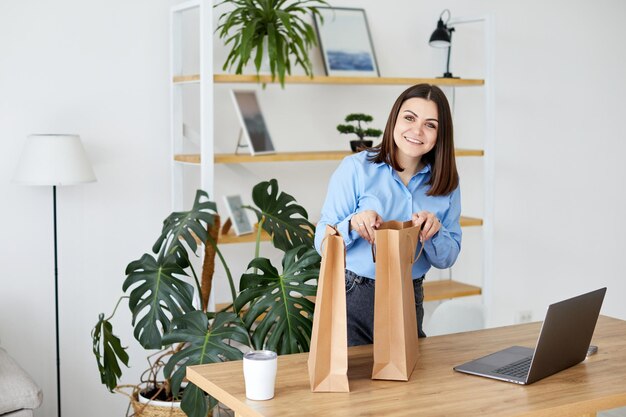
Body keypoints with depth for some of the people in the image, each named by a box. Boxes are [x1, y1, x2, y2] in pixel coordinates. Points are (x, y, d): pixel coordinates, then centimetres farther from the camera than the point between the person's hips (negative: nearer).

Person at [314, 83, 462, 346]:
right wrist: (353, 224, -28)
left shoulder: (446, 184, 2)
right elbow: (323, 243, -8)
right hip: (353, 296, -3)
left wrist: (434, 231, -15)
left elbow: (447, 259, 5)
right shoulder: (355, 168, -8)